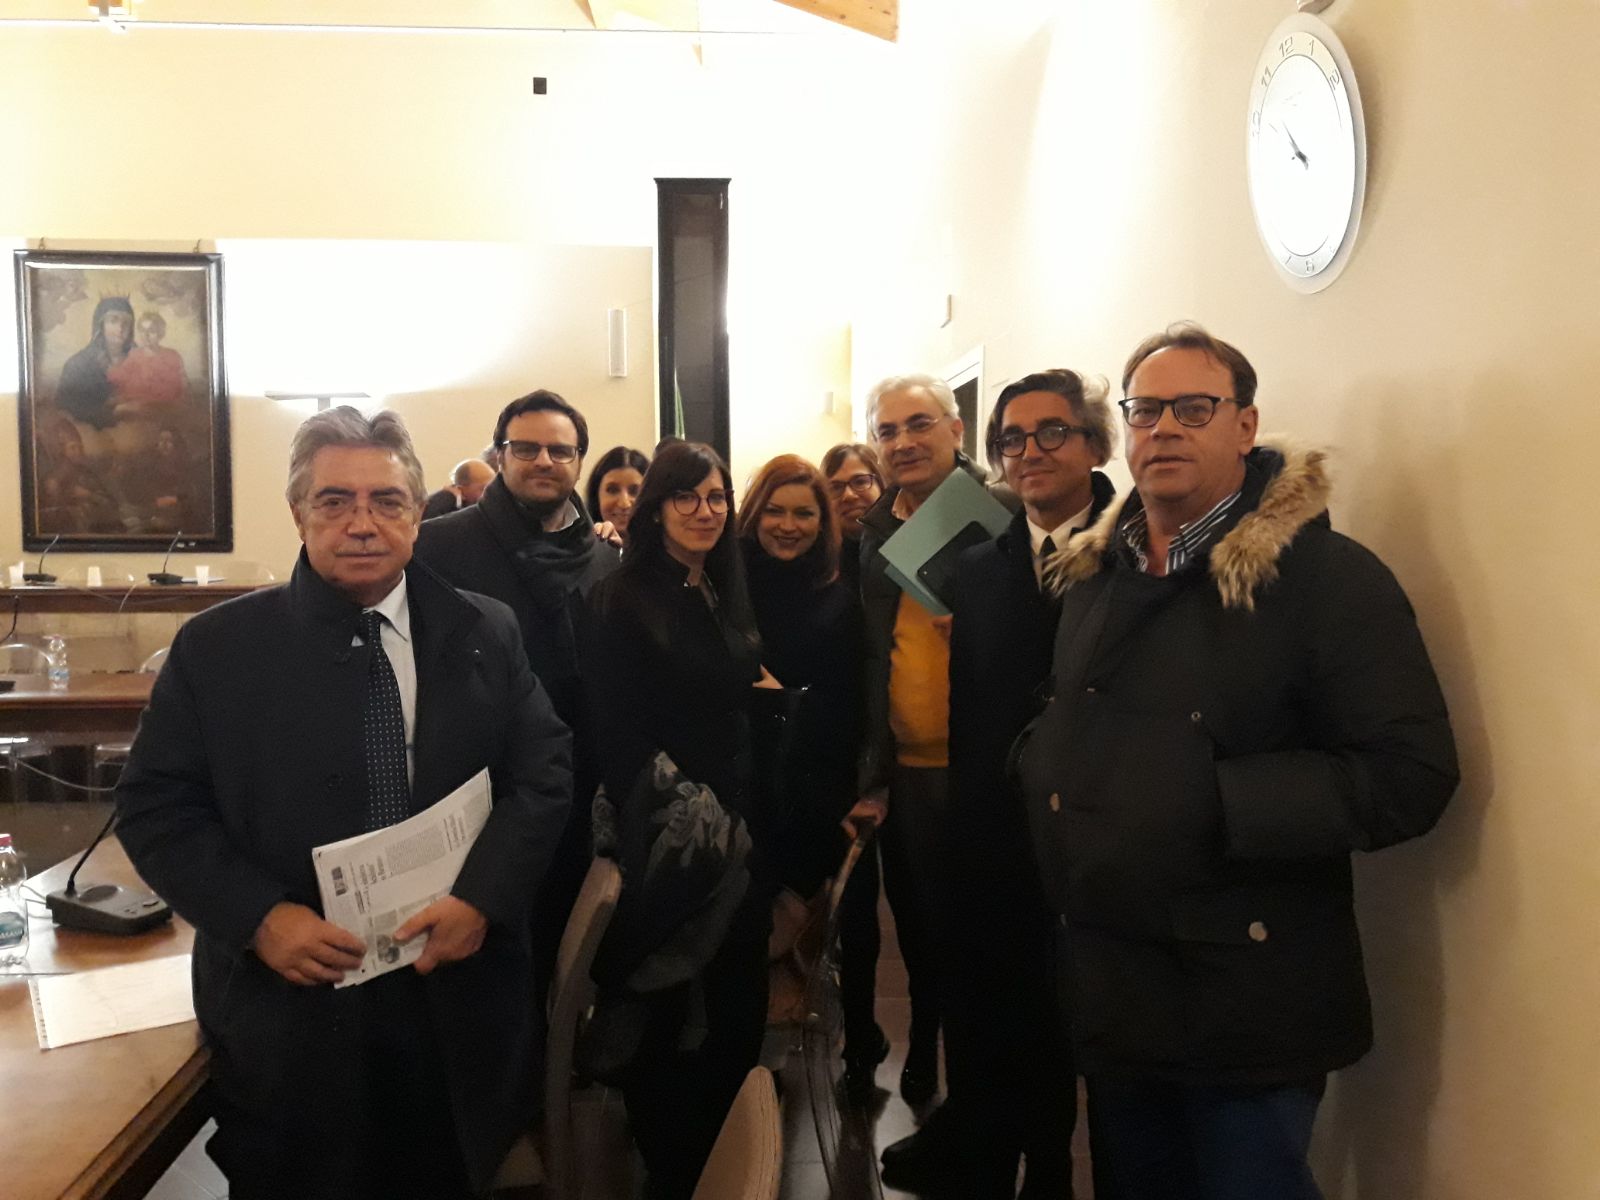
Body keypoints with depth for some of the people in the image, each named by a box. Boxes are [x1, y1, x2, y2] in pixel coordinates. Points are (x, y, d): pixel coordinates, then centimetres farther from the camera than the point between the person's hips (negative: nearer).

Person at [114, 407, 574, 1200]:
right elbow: (155, 807, -2)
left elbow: (545, 772, 0)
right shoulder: (217, 648, -2)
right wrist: (258, 916, -16)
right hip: (287, 1008, -1)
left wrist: (482, 895, -15)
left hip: (461, 999, 1)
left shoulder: (484, 633, 1)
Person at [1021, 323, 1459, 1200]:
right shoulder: (1094, 571, 9)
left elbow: (1409, 775, -19)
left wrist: (1216, 803, -25)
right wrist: (1042, 765, 0)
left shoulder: (1327, 575, -13)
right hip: (1109, 987, 6)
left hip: (1247, 1000, -6)